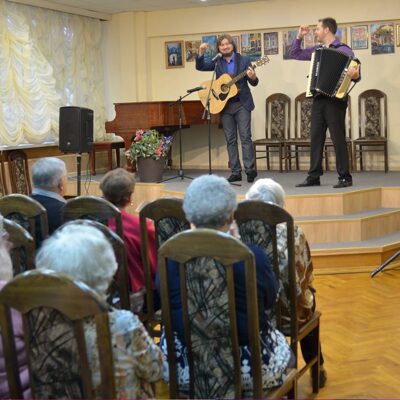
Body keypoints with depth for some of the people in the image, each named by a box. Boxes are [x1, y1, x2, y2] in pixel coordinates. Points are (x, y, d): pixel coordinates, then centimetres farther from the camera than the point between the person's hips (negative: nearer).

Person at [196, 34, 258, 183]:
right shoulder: (217, 62, 10)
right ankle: (235, 172, 7)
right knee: (230, 140, 4)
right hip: (224, 104, 3)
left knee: (245, 137, -9)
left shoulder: (244, 60, 3)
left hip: (242, 104, -3)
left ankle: (250, 170, -8)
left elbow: (254, 83, 1)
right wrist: (201, 53, -13)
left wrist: (253, 77, -22)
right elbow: (200, 67, 4)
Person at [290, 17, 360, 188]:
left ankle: (345, 177, 2)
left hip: (335, 99, -7)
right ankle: (314, 176, 11)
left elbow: (355, 70, -11)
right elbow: (295, 54, 25)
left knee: (338, 138, -4)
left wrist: (354, 76, -33)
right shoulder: (317, 50, 14)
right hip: (319, 99, 7)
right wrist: (299, 37, 12)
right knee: (316, 138, 6)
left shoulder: (343, 50, -6)